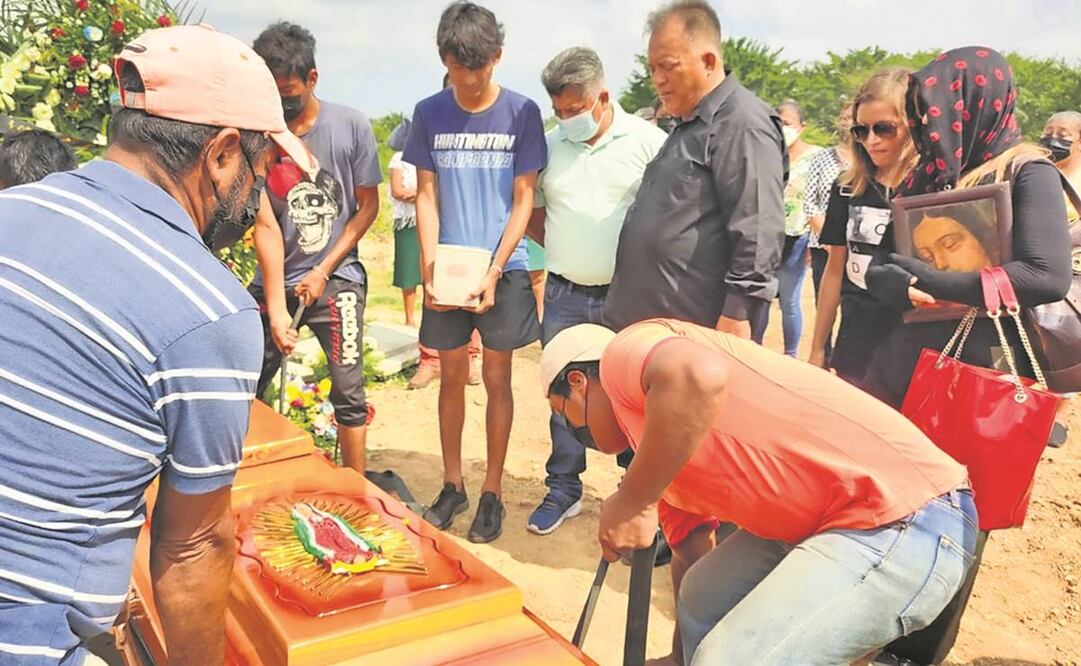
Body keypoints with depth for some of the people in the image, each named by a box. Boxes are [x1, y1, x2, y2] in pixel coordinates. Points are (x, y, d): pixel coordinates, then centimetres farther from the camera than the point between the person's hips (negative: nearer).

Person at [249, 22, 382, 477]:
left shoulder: (350, 126, -8)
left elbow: (369, 205, -1)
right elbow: (266, 224, -10)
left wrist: (323, 272, -7)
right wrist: (276, 308, -17)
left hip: (336, 278, -1)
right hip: (275, 280, 2)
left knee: (348, 391, -2)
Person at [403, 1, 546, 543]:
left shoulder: (521, 112, -4)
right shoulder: (429, 114, 2)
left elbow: (523, 200, -4)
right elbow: (425, 195, 3)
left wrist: (494, 272, -13)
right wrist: (429, 269, -8)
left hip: (504, 268, -2)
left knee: (497, 379, 5)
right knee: (452, 376, 10)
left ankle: (492, 492, 17)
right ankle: (452, 485, 24)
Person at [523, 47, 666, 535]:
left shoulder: (647, 141, -5)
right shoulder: (548, 146, 6)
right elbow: (532, 212, 16)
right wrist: (563, 250, 5)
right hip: (564, 294, 3)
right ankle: (563, 490, 25)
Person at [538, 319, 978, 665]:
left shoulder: (623, 353, -7)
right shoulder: (666, 452, 20)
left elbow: (700, 376, -30)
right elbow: (688, 546, 29)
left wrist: (630, 504, -18)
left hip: (908, 521, -10)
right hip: (844, 514, 10)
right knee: (702, 604, 20)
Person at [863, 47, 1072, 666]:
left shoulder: (1028, 173, -8)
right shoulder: (929, 176, 11)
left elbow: (1048, 276, -21)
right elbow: (880, 267, 9)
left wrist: (935, 281, -18)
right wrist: (901, 287, -14)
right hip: (901, 367, 6)